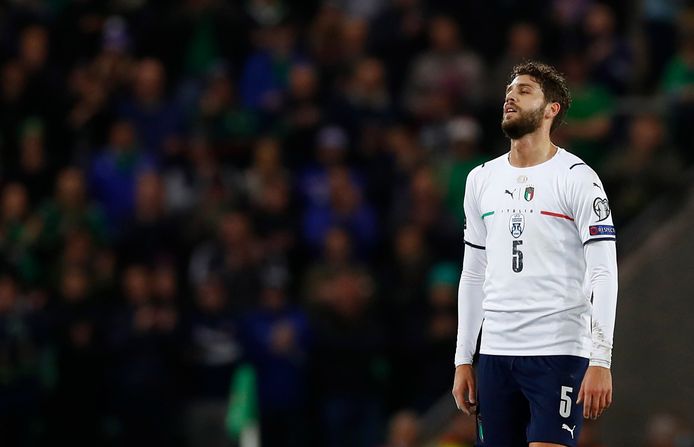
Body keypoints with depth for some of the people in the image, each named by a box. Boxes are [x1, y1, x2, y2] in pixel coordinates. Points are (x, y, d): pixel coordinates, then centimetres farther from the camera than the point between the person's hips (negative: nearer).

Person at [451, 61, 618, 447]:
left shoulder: (577, 179, -4)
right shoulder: (481, 180, 14)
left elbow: (604, 274, -8)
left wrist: (600, 361, -16)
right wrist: (463, 361, 14)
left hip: (559, 353, -5)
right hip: (494, 353, 5)